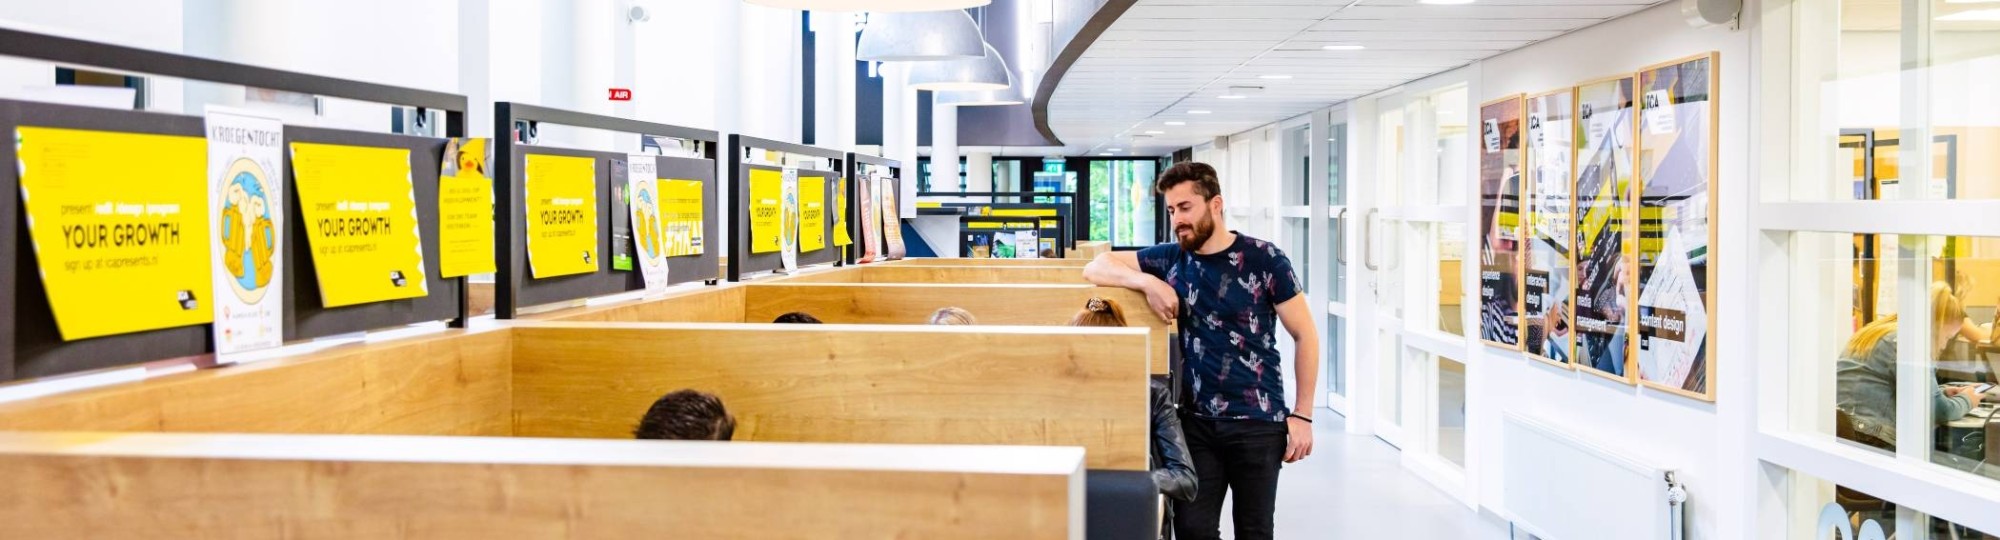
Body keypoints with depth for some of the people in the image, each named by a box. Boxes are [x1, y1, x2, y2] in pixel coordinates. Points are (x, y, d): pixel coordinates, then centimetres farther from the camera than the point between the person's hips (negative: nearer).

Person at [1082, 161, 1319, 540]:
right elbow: (1096, 268, 0)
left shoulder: (1264, 260, -6)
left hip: (1258, 422, -3)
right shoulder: (1171, 259, 3)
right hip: (1196, 419, 3)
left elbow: (1305, 336, -2)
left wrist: (1302, 415, -6)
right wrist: (1148, 282, -18)